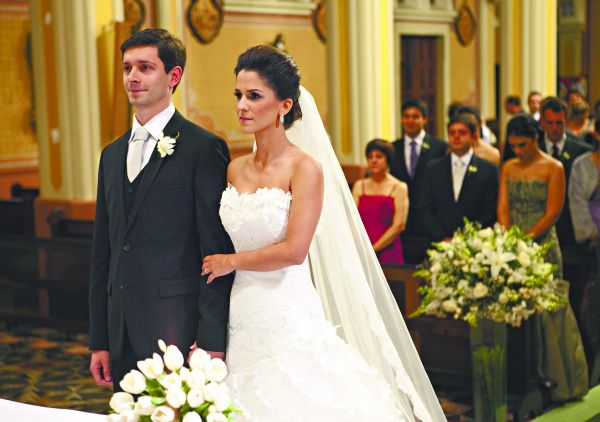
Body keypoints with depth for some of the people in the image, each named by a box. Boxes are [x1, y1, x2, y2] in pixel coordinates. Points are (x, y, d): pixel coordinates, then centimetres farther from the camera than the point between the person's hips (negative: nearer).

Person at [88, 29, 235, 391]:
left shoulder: (205, 148, -5)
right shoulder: (112, 155, 16)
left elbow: (217, 252, -10)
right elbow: (103, 253, 16)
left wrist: (211, 342, -14)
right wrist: (99, 341, 13)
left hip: (177, 330, -6)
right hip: (122, 334, 6)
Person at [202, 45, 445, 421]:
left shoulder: (305, 168, -9)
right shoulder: (235, 170, 9)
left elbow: (294, 250, -18)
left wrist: (232, 261, -6)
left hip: (289, 320, -5)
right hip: (242, 320, 5)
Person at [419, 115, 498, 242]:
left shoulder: (489, 170, 3)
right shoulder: (433, 168, 10)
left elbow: (491, 211, -1)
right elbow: (425, 209, 6)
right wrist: (443, 238, -6)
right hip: (441, 244, 2)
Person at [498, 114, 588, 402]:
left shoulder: (553, 168, -4)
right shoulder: (508, 168, 10)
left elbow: (553, 212, -9)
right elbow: (503, 206, 4)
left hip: (542, 245, -4)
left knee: (546, 308, -3)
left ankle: (554, 377, 7)